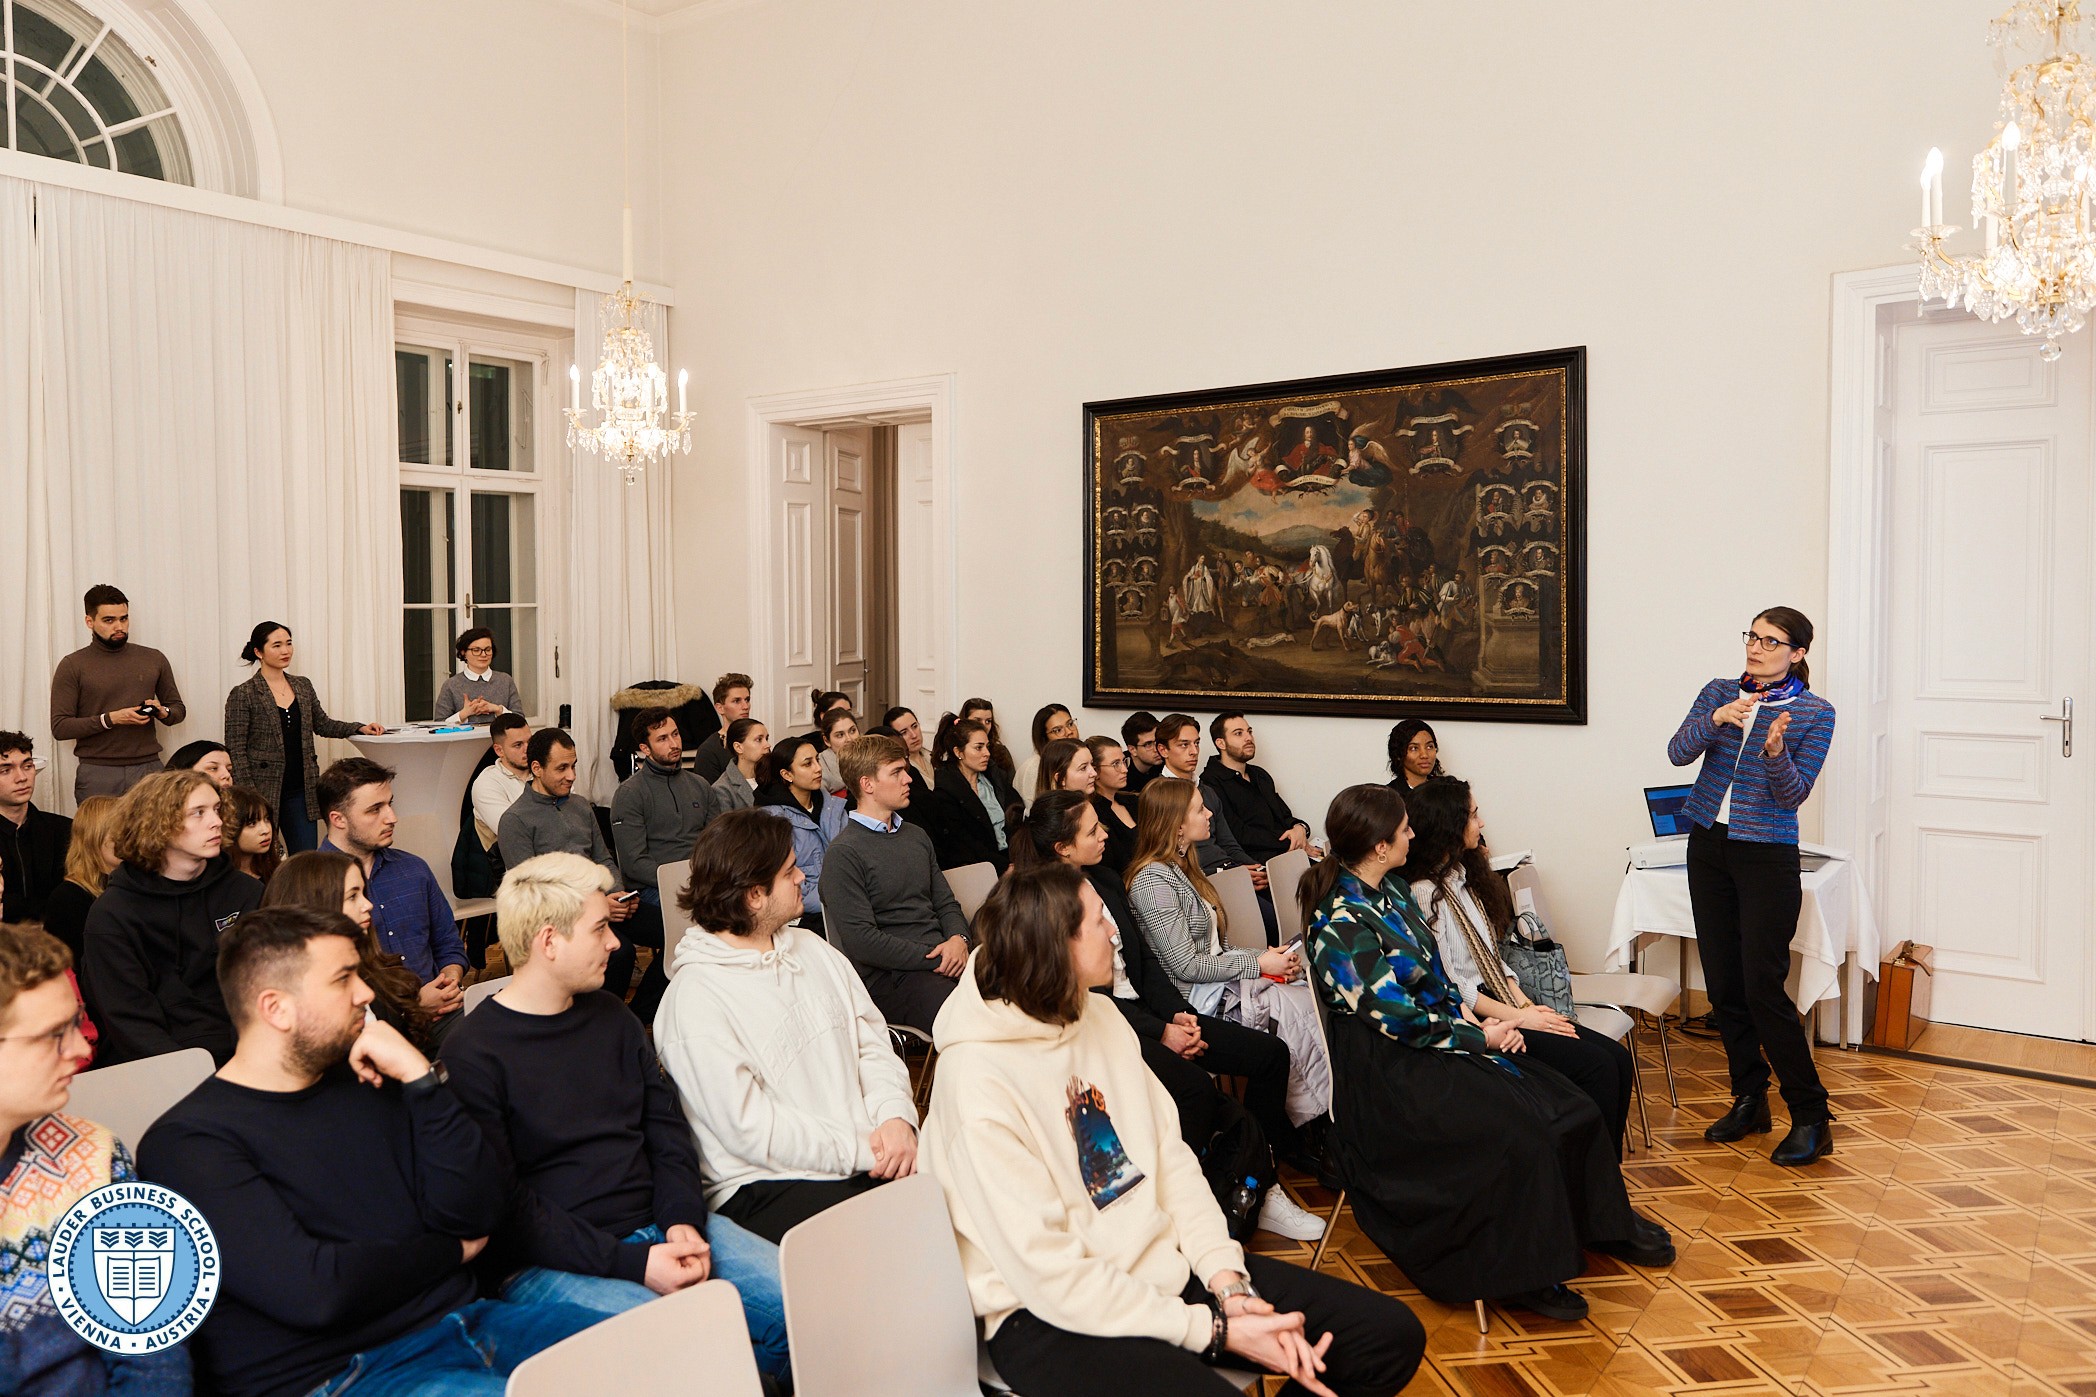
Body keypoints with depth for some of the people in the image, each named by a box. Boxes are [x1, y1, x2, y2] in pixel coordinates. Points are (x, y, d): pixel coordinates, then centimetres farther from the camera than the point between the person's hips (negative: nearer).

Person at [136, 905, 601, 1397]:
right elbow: (310, 1290, -18)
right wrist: (450, 1250, -2)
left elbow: (478, 1214, 3)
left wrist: (421, 1078, -6)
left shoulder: (370, 1083, 11)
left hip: (466, 1320, 7)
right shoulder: (185, 1143, -6)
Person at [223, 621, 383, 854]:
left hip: (301, 790, 5)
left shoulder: (303, 686, 11)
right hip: (265, 789, -5)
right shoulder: (243, 694, -6)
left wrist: (360, 728, 5)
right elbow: (235, 750, -8)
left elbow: (322, 724, 20)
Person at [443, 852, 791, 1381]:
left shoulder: (610, 1015, 14)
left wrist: (683, 1222, -6)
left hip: (657, 1226, 7)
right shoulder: (473, 1054, -8)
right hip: (550, 1261, -6)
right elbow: (502, 1205, -13)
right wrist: (631, 1263, -19)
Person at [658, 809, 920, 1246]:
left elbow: (872, 1042, 13)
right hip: (766, 1186, -7)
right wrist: (862, 1152, -14)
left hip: (873, 1157, 7)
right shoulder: (695, 997, -11)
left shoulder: (813, 949, 13)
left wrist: (896, 1117, -6)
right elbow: (750, 1128, -14)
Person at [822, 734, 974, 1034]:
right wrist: (935, 959, -14)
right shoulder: (843, 853, -5)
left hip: (943, 959, 7)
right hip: (888, 976, -7)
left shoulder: (916, 836, 21)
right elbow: (860, 940, -13)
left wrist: (958, 940, -2)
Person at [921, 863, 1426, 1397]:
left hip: (1166, 1264, 7)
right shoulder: (979, 1082, -20)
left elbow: (1170, 1154, 5)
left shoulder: (1102, 1019, 5)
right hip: (1054, 1316, -7)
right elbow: (1051, 1273, -20)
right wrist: (1215, 1329, -18)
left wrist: (1229, 1282, -9)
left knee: (1392, 1334, 0)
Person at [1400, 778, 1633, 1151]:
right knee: (1597, 1067, -17)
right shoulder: (1424, 895, -15)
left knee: (1618, 1058, -5)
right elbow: (1447, 984, -17)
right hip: (1473, 1022, -9)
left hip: (1502, 1006, 9)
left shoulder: (1464, 877, 15)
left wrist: (1526, 1003, 2)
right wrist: (1518, 1017, -13)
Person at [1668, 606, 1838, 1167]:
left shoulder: (1815, 712, -4)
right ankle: (1749, 1099, 21)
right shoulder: (1719, 693, 6)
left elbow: (1793, 793, -11)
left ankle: (1811, 1116, 2)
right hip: (1708, 847, 5)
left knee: (1763, 987, -10)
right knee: (1723, 984, 8)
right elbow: (1678, 753, -7)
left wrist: (1775, 751, -30)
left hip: (1767, 857, -5)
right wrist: (1716, 718, -24)